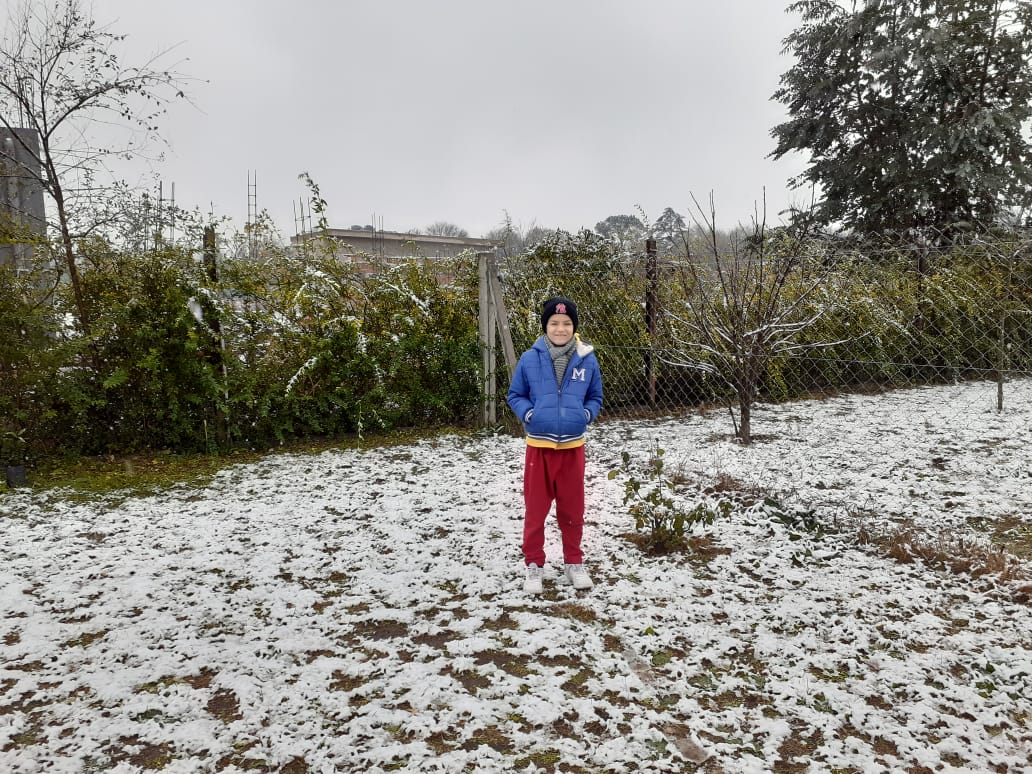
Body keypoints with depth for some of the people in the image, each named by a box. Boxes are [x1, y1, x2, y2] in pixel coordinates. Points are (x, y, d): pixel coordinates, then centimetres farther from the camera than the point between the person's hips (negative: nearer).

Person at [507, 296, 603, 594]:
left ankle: (574, 562, 30)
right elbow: (515, 396, 5)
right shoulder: (529, 359, -7)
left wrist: (586, 415, -8)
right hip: (539, 445, -1)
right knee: (535, 508, 7)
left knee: (572, 508, 13)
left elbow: (595, 398, 10)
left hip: (572, 446, 1)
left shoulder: (587, 360, -3)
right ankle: (534, 565, 22)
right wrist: (528, 415, -11)